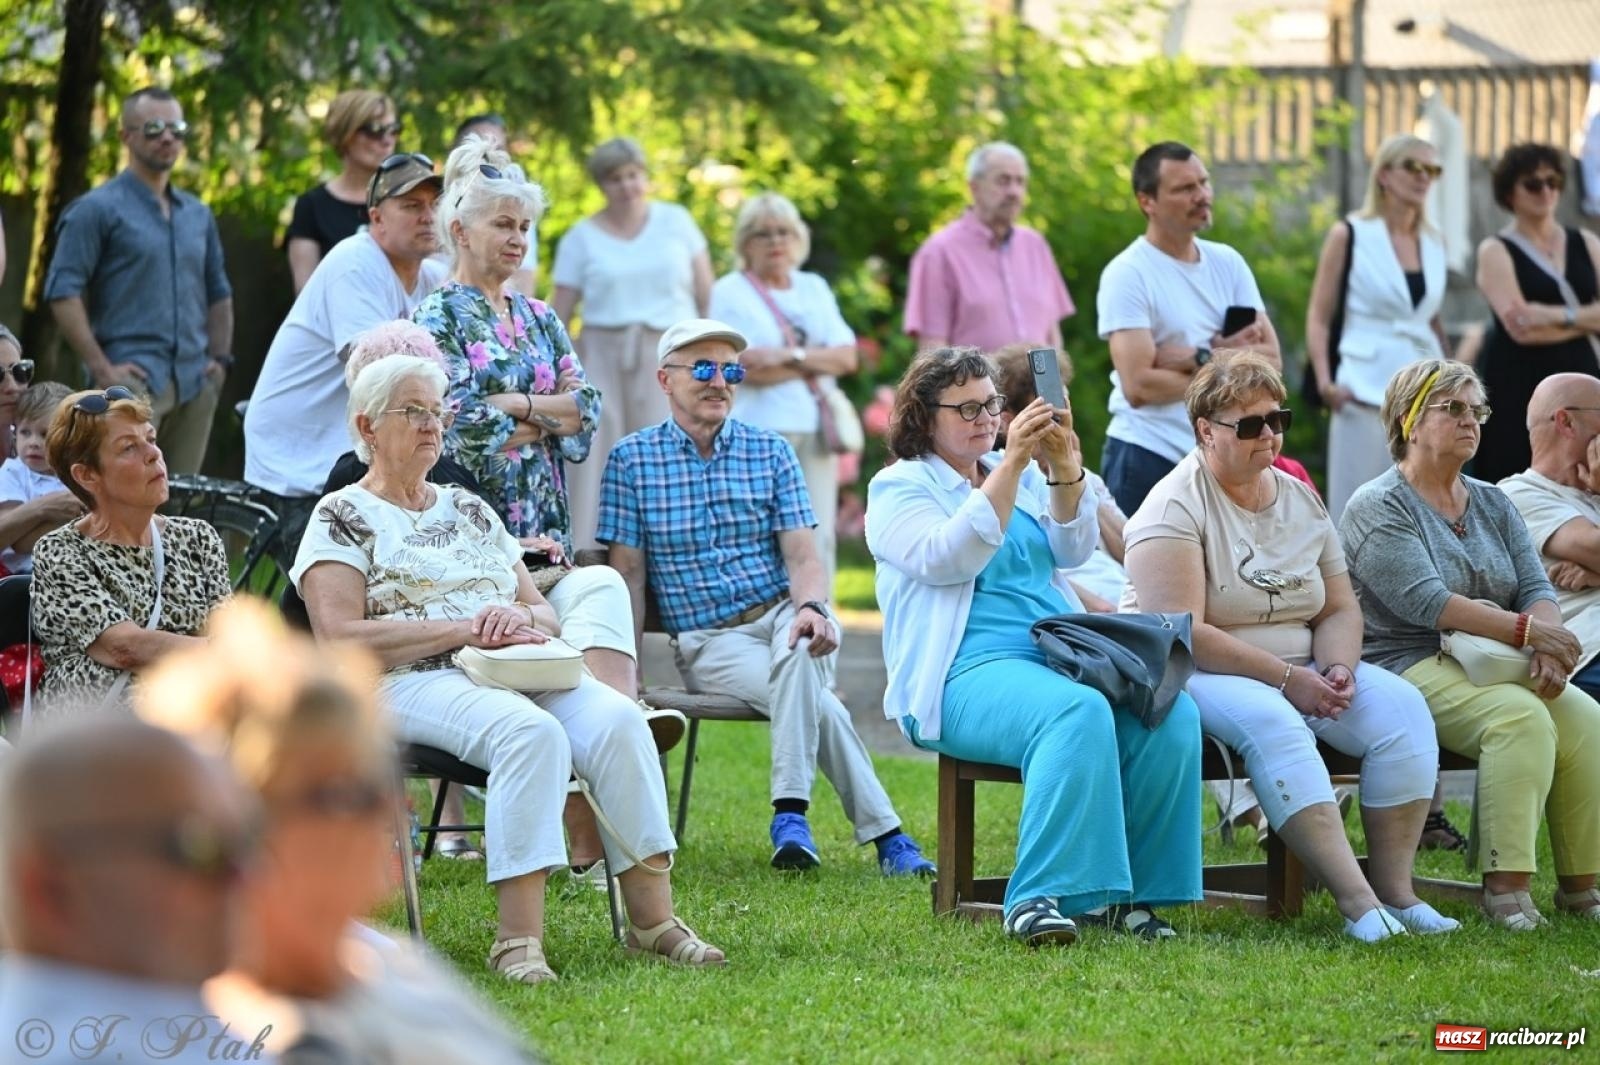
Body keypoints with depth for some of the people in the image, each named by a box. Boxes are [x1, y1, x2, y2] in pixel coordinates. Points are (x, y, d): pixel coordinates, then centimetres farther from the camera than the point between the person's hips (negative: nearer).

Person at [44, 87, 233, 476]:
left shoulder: (198, 215, 19)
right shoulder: (97, 210, -1)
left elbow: (219, 293, 28)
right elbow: (63, 292, -7)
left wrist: (221, 358, 14)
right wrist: (101, 368, -13)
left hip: (195, 385, 6)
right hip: (134, 381, -6)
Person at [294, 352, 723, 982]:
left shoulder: (469, 510, 26)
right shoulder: (342, 518, 6)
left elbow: (544, 612, 23)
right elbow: (341, 641, -9)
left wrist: (521, 618, -4)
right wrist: (461, 630, -13)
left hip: (519, 672, 6)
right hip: (415, 684, -6)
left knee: (617, 721, -25)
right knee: (531, 732, -37)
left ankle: (652, 917, -28)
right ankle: (519, 938, -43)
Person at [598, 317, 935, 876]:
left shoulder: (770, 452, 9)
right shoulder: (632, 459, 4)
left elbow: (801, 556, 1)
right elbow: (628, 575, 2)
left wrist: (810, 607, -23)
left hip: (781, 614, 1)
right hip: (706, 639, -1)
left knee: (799, 651, -38)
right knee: (816, 702, -31)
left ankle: (791, 811, -38)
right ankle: (884, 834, -30)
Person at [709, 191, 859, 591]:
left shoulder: (814, 289, 19)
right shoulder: (730, 292, 4)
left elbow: (847, 356, 7)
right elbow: (748, 367, -9)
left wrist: (791, 356, -8)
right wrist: (817, 362, -3)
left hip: (814, 430, 5)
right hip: (758, 430, -5)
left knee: (819, 539, 0)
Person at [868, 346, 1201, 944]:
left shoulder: (1025, 476, 23)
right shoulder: (898, 487, 7)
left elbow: (1073, 550, 8)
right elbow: (948, 559, -13)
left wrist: (1065, 472, -10)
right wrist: (1010, 466, -18)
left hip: (1062, 657, 6)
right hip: (969, 673, -6)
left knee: (1172, 713, -24)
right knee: (1079, 713, -37)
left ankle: (1122, 892, -18)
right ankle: (1039, 896, -38)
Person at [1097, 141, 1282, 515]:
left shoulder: (1227, 264, 10)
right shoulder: (1128, 274, -7)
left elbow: (1271, 359, 2)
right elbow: (1138, 386, -16)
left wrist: (1199, 358, -14)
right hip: (1148, 458, -5)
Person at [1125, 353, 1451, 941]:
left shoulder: (1300, 499, 12)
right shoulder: (1175, 507, -11)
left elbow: (1340, 608, 13)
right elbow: (1183, 633, -20)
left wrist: (1337, 668, -10)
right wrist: (1287, 679, -20)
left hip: (1302, 674, 7)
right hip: (1201, 674, -7)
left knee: (1400, 706, -17)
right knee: (1269, 721, -37)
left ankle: (1394, 887, -21)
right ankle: (1355, 899, -42)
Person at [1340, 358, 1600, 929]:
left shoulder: (1492, 504, 20)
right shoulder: (1378, 507, -2)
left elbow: (1537, 589, 8)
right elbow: (1426, 602, -15)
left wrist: (1549, 649, -14)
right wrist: (1523, 630, -21)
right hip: (1409, 665, -7)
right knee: (1520, 716, -32)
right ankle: (1505, 885, -32)